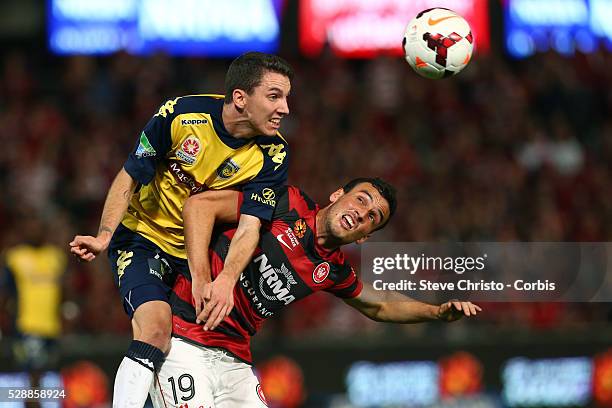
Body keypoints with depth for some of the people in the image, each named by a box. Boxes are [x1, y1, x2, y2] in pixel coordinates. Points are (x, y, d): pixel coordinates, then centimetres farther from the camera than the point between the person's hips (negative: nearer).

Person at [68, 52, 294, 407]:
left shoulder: (273, 154, -14)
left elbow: (250, 225, -21)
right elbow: (129, 177, -7)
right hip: (143, 236, -4)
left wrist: (224, 281, -38)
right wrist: (105, 236, -18)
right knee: (155, 330, -25)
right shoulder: (180, 115, -19)